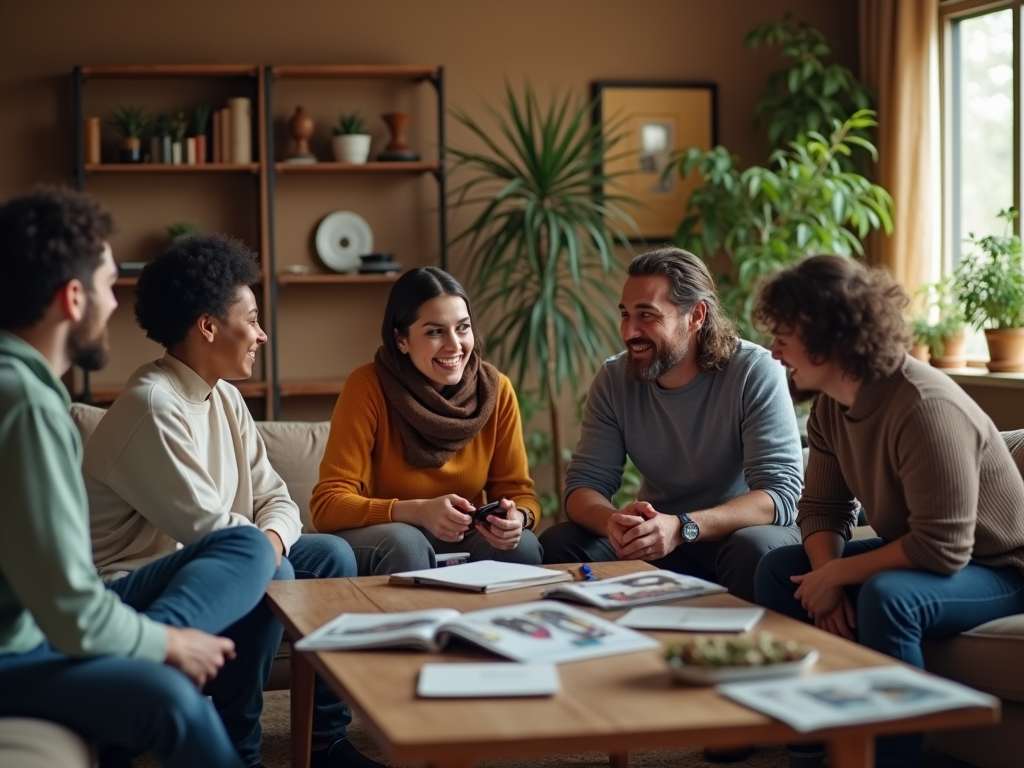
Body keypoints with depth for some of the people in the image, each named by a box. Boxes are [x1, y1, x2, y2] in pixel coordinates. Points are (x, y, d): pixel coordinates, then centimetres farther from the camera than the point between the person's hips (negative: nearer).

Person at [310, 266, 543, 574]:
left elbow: (517, 490, -2)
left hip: (460, 542, 3)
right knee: (404, 543, -35)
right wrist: (419, 512, -35)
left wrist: (517, 517, -27)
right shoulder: (367, 387, -18)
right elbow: (327, 505, -20)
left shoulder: (495, 389, -7)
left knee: (521, 545, -26)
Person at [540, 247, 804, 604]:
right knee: (557, 544, -19)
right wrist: (611, 521, -33)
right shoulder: (614, 379, -4)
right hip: (656, 534, 3)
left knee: (753, 550, -36)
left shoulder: (756, 373, -18)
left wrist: (682, 527, -39)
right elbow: (584, 483, -6)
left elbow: (780, 493, -24)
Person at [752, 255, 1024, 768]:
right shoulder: (830, 405, -3)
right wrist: (826, 580, -17)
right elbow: (822, 509, 3)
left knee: (885, 597, -35)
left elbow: (942, 551, -33)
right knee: (779, 567, 1)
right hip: (914, 553, 9)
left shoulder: (926, 408, -31)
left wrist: (838, 575, -23)